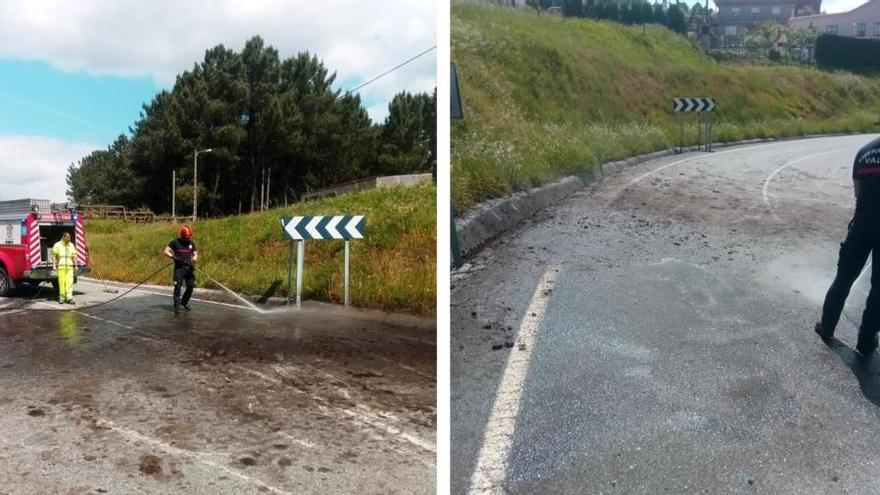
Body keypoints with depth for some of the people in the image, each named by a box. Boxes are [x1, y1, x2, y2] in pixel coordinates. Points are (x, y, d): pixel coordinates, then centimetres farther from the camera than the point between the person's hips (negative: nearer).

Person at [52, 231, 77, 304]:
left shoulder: (71, 245, 11)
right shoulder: (57, 245, 0)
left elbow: (74, 256, 13)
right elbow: (54, 256, -2)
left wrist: (75, 265, 8)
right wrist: (54, 265, -9)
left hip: (69, 267, 3)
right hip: (61, 267, -3)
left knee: (69, 282, -5)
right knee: (62, 282, 0)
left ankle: (69, 298, -6)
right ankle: (62, 298, 12)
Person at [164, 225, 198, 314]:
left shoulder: (191, 243, 9)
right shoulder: (175, 242, -2)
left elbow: (195, 254, 12)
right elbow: (166, 251, -1)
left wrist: (193, 260, -10)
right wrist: (173, 257, -18)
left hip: (189, 267, 4)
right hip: (179, 267, -4)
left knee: (191, 286, 4)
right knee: (177, 286, -9)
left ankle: (184, 302, 26)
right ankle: (177, 306, -3)